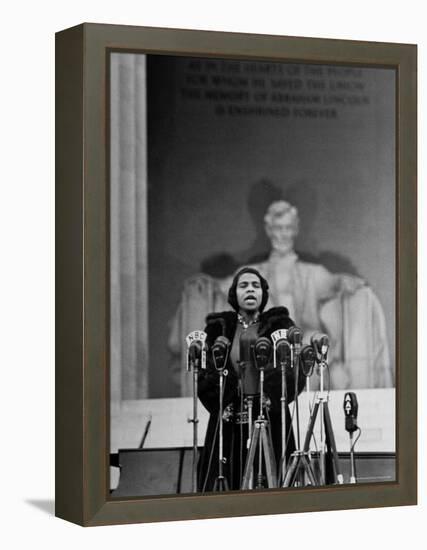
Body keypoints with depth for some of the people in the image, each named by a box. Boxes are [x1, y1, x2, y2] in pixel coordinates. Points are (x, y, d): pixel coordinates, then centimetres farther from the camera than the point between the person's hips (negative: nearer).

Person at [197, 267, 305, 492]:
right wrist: (220, 404, -7)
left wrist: (273, 398, -14)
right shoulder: (218, 328, 13)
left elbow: (296, 372, 0)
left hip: (270, 420, -1)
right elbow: (204, 375, 7)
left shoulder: (279, 324, 9)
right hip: (230, 423, 1)